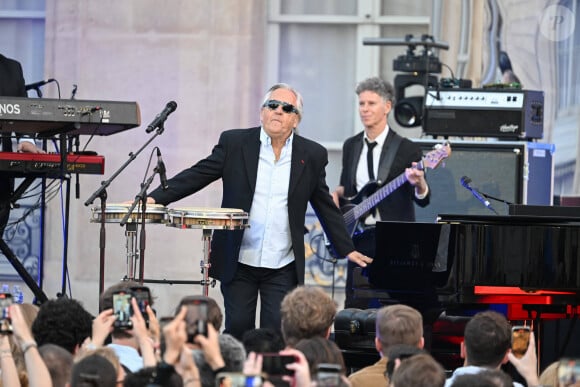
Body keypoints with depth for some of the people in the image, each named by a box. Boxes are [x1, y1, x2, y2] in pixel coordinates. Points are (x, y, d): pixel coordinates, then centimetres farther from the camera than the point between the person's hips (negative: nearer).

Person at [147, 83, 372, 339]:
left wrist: (346, 250, 13)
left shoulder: (312, 155, 4)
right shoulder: (234, 143, 1)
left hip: (283, 268, 0)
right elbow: (196, 176, 1)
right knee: (237, 329, 2)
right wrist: (155, 199, -10)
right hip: (238, 263, 0)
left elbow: (326, 207, 12)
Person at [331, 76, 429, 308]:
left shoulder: (407, 149, -4)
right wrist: (337, 194, 2)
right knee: (354, 306, 3)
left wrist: (418, 183, -27)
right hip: (359, 237, 5)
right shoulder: (351, 146, 12)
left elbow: (423, 200, -6)